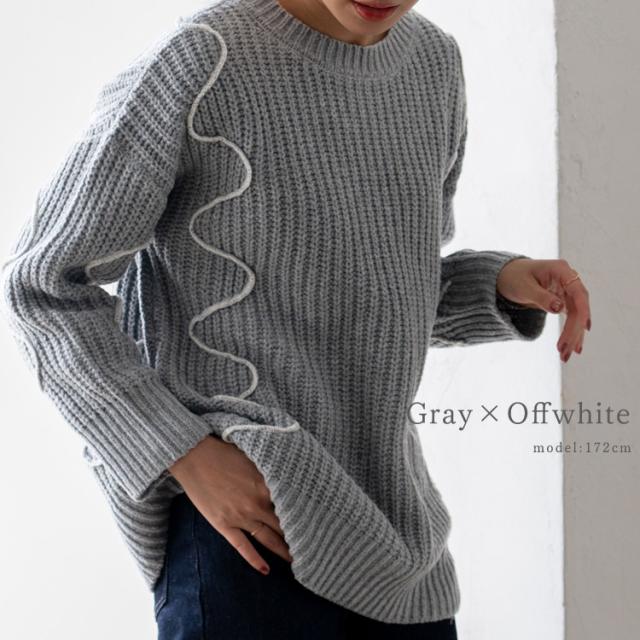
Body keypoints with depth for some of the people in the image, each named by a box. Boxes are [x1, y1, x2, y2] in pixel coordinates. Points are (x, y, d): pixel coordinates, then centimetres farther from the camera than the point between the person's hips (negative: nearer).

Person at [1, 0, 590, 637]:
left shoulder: (432, 61, 9)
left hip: (380, 528, 7)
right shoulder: (197, 65, -11)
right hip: (244, 520, -6)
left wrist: (506, 282, -1)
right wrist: (190, 458, -15)